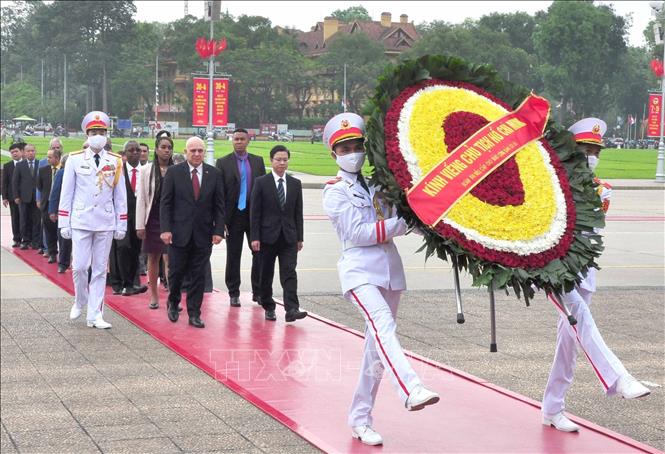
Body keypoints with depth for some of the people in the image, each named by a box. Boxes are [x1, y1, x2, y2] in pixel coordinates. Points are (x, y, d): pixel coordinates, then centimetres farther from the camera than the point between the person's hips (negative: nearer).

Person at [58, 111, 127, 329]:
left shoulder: (116, 161, 4)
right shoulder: (75, 160, 1)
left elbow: (120, 196, 7)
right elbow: (66, 193, 3)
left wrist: (121, 225, 4)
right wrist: (64, 223, 0)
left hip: (106, 223, 1)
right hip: (81, 221, -1)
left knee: (100, 270, 4)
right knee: (79, 267, -4)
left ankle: (95, 315, 10)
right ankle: (80, 302, 24)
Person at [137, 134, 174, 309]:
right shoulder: (146, 170, 2)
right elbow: (141, 199, 2)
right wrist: (140, 225, -3)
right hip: (153, 220, 2)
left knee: (170, 259, -8)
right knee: (153, 258, 10)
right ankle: (154, 295, 20)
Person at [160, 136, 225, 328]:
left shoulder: (214, 174, 4)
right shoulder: (174, 172, 0)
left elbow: (219, 206, 6)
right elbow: (165, 203, -1)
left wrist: (218, 231, -2)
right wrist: (165, 229, -10)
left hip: (203, 234, 1)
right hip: (179, 232, -1)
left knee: (198, 275, 4)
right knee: (176, 271, 3)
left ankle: (194, 314, 12)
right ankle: (173, 303, 29)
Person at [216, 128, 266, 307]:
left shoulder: (258, 161, 7)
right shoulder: (223, 162, -1)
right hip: (234, 216, -2)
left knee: (259, 254, 4)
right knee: (233, 256, 6)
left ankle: (258, 292, 15)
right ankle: (234, 293, 15)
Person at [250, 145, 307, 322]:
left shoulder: (295, 184, 9)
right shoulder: (261, 183, 0)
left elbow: (298, 213, 11)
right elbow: (255, 213, -3)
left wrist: (299, 238, 7)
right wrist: (255, 237, -9)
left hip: (289, 237, 2)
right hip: (268, 236, -2)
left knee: (289, 273, -9)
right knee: (266, 275, 6)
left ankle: (291, 309, -17)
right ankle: (269, 308, 18)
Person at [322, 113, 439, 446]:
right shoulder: (336, 193, 1)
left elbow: (403, 215, 15)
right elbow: (358, 233, -9)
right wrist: (402, 223, -13)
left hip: (390, 269, 6)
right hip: (360, 271, -6)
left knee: (376, 347, 7)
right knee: (382, 325, -30)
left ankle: (360, 419, 16)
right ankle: (412, 391, -50)